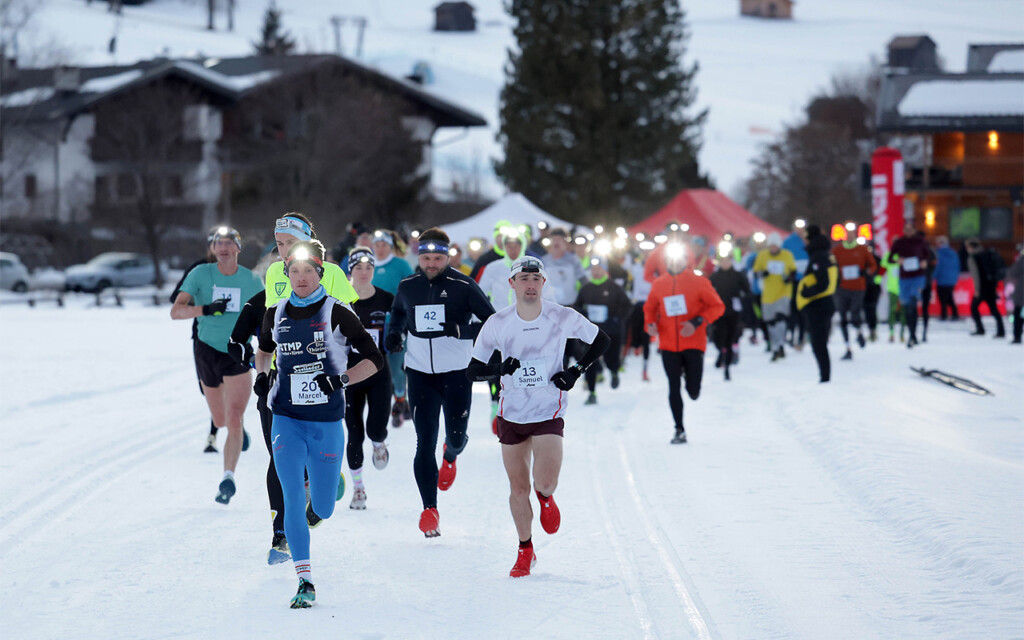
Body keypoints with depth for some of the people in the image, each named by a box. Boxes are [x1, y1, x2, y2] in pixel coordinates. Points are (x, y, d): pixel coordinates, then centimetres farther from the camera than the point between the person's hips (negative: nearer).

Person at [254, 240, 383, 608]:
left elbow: (374, 360, -4)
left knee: (322, 510, 7)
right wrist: (261, 373, 7)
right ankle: (305, 581, -11)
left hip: (326, 423, -1)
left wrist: (342, 379, -18)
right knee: (293, 499, -15)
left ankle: (326, 482, 45)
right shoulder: (276, 315, 4)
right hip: (287, 421, 1)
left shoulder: (337, 315, -6)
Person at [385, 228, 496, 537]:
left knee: (456, 436, 4)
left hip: (457, 372, -2)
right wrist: (394, 334, 4)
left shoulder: (463, 286, -7)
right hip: (420, 372, 2)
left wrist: (462, 329, -22)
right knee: (425, 442, -5)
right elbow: (398, 313, 24)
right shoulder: (407, 287, 3)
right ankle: (429, 509, -2)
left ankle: (450, 457, 44)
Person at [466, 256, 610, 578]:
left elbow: (601, 340, 7)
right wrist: (498, 368, -21)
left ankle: (545, 497, 21)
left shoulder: (563, 318, -9)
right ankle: (525, 551, 26)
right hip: (512, 414, 2)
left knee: (545, 482, -18)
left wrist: (576, 371, -4)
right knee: (518, 488, 7)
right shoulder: (497, 324, -6)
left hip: (549, 413, -2)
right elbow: (472, 370, -1)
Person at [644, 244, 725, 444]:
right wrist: (650, 323, -4)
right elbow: (649, 308, 18)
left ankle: (688, 373, 33)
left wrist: (696, 322, -16)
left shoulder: (699, 282, -3)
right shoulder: (659, 284, 6)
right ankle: (680, 431, 10)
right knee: (674, 388, -1)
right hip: (668, 345, 2)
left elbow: (717, 307, -3)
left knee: (693, 392, -3)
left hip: (693, 343, -2)